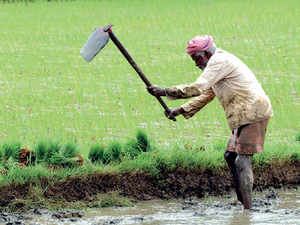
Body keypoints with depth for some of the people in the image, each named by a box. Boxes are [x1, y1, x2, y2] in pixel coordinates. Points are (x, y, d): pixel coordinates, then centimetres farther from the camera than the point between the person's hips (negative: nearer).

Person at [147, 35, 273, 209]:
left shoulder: (220, 61, -11)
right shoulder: (219, 62, 22)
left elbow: (197, 88, -19)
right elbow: (205, 95, 27)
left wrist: (165, 92, -14)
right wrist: (181, 110, 17)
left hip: (252, 113, -11)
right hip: (244, 116, 11)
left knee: (242, 159, -13)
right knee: (231, 155, 13)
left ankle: (248, 208, -15)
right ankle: (243, 200, 15)